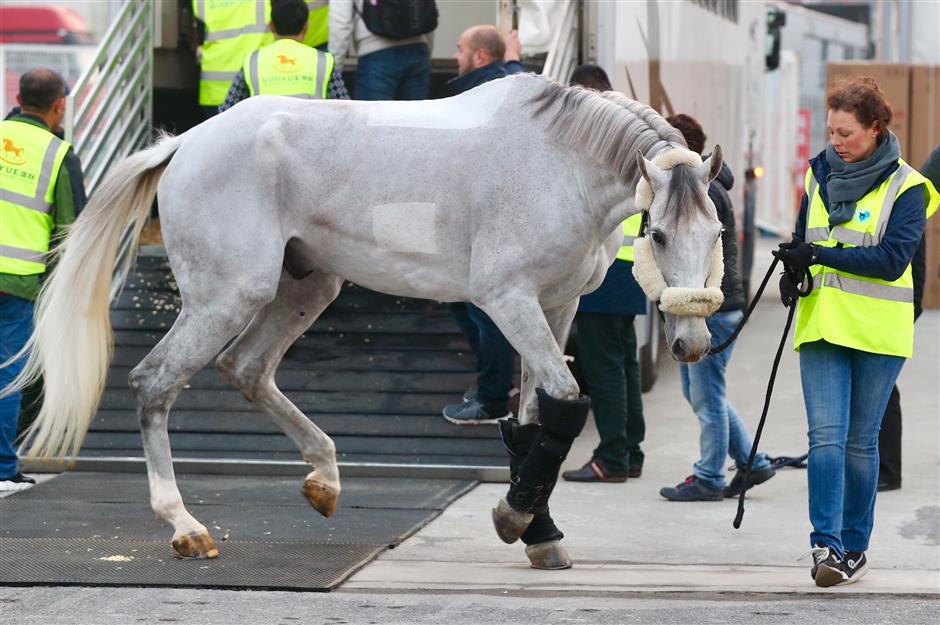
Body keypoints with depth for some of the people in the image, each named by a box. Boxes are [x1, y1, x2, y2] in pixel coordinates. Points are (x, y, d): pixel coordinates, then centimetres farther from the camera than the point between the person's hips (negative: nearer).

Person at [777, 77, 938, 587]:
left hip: (877, 331, -3)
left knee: (860, 440, 4)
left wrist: (821, 256, -19)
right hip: (822, 324, 3)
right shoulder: (819, 175, 12)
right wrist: (793, 272, 1)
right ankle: (825, 545, -15)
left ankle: (854, 546, 14)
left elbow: (892, 257, -15)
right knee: (825, 434, -10)